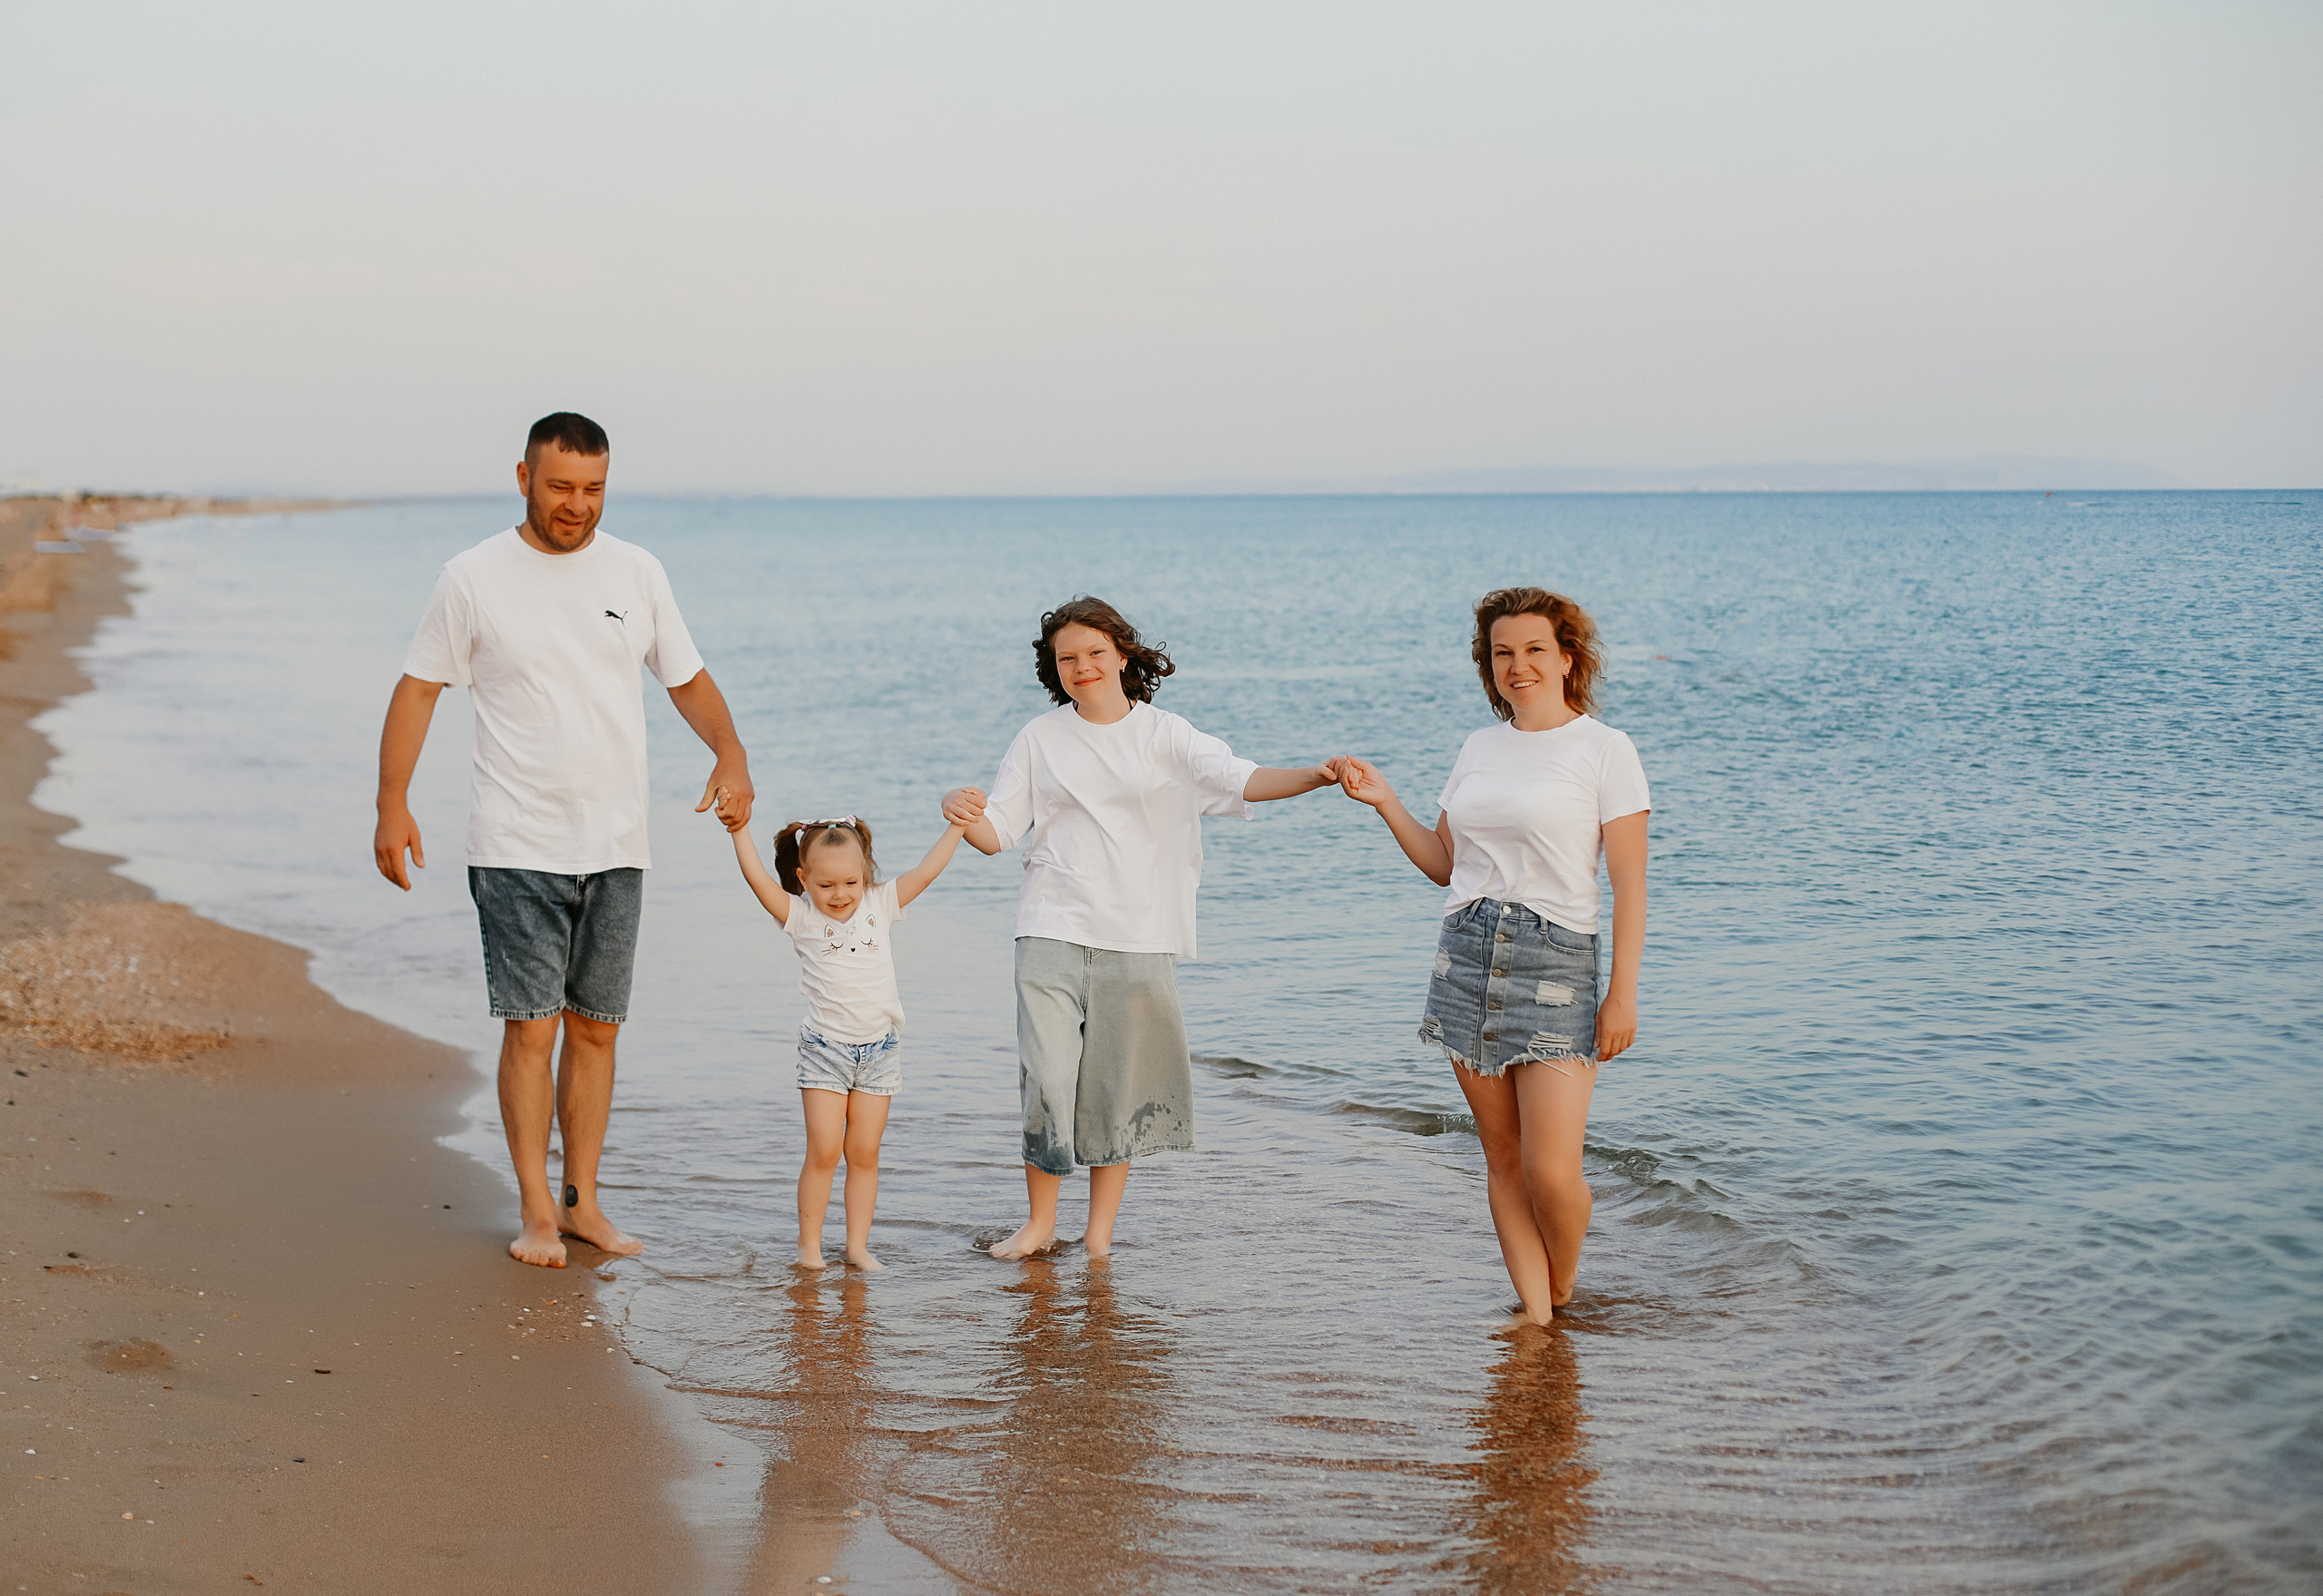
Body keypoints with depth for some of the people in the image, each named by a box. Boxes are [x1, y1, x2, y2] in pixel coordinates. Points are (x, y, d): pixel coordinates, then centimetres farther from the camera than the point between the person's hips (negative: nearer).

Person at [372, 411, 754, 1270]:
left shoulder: (637, 573, 5)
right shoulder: (473, 578, -3)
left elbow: (688, 681, 11)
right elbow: (417, 689, 1)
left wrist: (731, 753, -8)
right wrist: (393, 804, -7)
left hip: (616, 845, 3)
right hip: (517, 845, -3)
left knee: (595, 1028, 8)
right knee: (531, 1028, -6)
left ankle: (583, 1200, 18)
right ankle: (536, 1209, 5)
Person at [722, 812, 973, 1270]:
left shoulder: (880, 905, 2)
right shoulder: (801, 918, -4)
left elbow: (925, 872, 1)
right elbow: (758, 878, -14)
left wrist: (957, 826, -2)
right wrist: (740, 829, -20)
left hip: (879, 1050, 2)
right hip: (824, 1050, -2)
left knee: (864, 1153, 6)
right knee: (823, 1151, -6)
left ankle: (858, 1244, 12)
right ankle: (809, 1243, 6)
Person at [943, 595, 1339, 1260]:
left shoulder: (1164, 735, 5)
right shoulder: (1039, 740, 9)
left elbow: (1241, 779, -7)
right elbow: (996, 832, 8)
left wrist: (1315, 775, -24)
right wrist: (962, 812, -14)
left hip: (1139, 938, 0)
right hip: (1053, 932, 0)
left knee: (1122, 1087, 4)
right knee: (1047, 1079, -8)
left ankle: (1100, 1233, 17)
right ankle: (1039, 1223, 10)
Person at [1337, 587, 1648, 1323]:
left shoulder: (1604, 750, -3)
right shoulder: (1480, 748, 14)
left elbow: (1629, 884, -5)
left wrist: (1623, 993, -10)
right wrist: (1383, 800, 9)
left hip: (1556, 965, -5)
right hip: (1468, 957, 5)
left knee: (1552, 1173, -9)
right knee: (1503, 1160, 6)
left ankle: (1562, 1298, 19)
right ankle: (1535, 1320, 14)